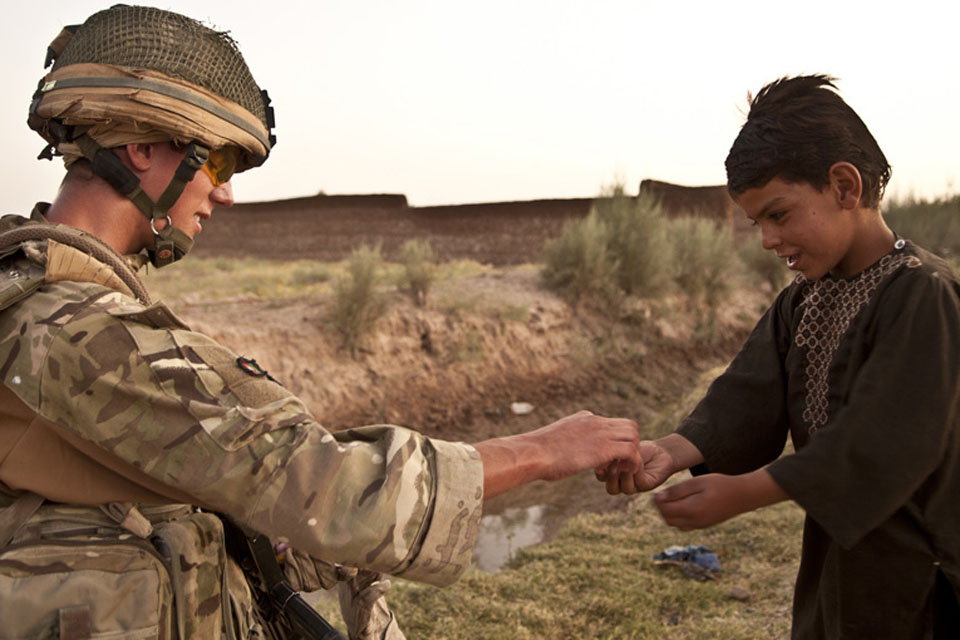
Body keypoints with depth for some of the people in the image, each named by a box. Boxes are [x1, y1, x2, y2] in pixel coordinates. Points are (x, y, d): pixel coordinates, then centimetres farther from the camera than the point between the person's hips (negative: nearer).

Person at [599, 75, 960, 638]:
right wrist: (671, 452, -25)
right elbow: (749, 400, -7)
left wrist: (740, 494, -27)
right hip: (840, 554, 7)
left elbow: (886, 446, -27)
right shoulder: (802, 301, 4)